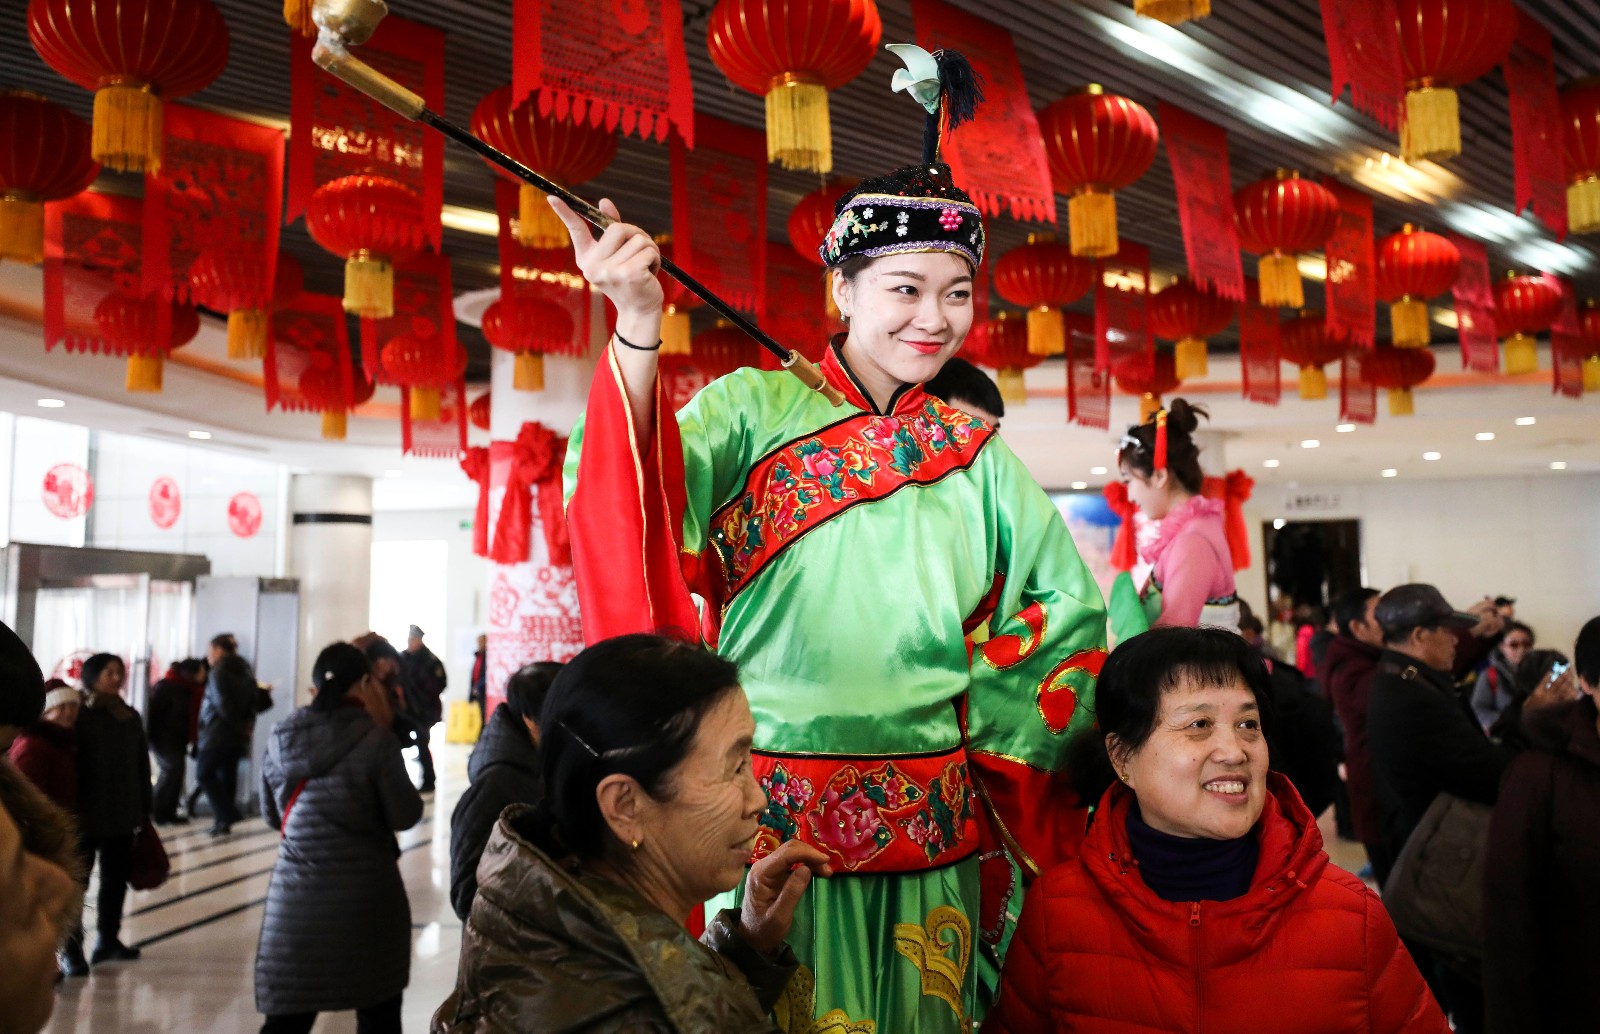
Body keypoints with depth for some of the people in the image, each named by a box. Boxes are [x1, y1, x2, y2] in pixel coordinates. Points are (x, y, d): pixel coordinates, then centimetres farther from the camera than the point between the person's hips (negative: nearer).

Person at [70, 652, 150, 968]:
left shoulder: (131, 717, 9)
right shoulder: (79, 716, -8)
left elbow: (142, 767, 11)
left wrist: (144, 810, 10)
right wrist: (71, 811, -17)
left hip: (122, 815, 5)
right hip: (86, 815, -5)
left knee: (116, 879, 12)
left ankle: (108, 940, 24)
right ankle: (72, 947, 9)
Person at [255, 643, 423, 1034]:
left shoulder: (280, 740, 2)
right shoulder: (374, 739, -14)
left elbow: (273, 816, 14)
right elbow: (405, 815, -7)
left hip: (295, 899, 4)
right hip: (365, 895, -4)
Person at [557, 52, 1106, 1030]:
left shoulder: (977, 451, 8)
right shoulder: (754, 409, -1)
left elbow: (1070, 598, 13)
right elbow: (645, 505, -19)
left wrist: (981, 707, 3)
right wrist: (639, 328, -31)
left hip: (930, 834, 4)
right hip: (773, 825, -3)